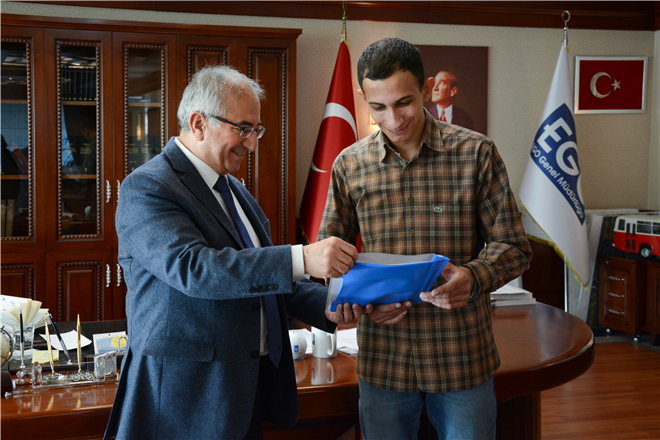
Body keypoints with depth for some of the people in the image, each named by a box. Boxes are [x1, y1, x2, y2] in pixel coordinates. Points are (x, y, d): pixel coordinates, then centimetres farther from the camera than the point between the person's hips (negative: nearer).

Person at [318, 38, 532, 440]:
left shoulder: (476, 154, -4)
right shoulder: (349, 165, 2)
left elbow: (514, 247, -1)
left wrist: (473, 276, -22)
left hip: (462, 357, -1)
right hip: (383, 359, 2)